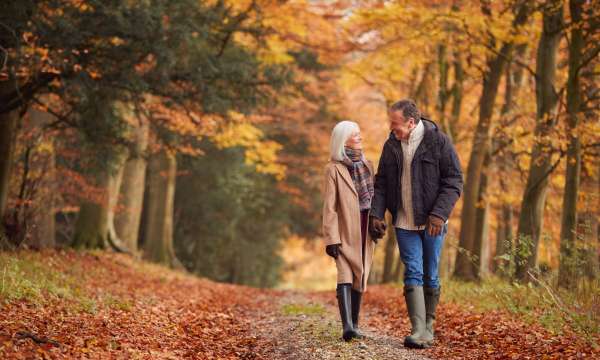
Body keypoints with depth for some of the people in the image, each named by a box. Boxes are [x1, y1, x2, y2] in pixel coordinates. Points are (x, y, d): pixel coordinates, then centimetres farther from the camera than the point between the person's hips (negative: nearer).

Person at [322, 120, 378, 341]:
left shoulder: (367, 165, 12)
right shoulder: (334, 168, -5)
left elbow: (374, 197, 16)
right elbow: (329, 206, -9)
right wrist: (331, 238, -14)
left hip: (366, 230, 6)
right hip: (345, 230, -6)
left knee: (359, 277, 8)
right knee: (345, 276, -14)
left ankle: (354, 325, 15)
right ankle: (347, 326, -23)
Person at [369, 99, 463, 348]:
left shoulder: (438, 141, -7)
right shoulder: (391, 145, 6)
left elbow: (454, 181, -8)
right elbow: (381, 183, 12)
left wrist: (439, 214, -17)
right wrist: (376, 214, -2)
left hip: (432, 223, -2)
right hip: (405, 223, 3)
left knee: (430, 276, 6)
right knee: (413, 274, -7)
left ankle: (428, 328, 18)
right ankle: (419, 331, -13)